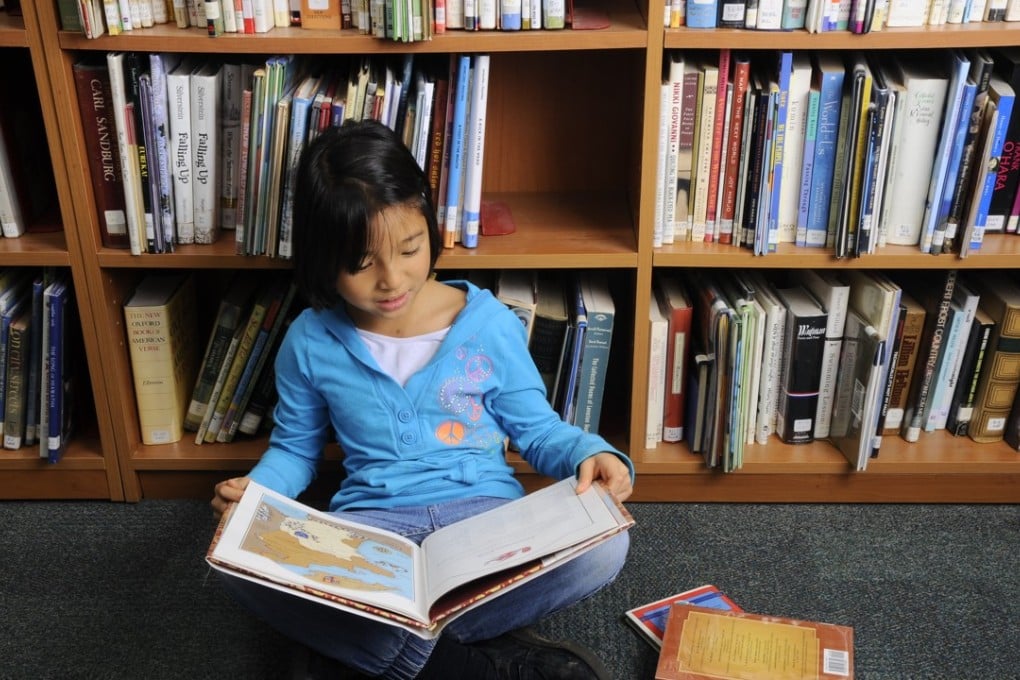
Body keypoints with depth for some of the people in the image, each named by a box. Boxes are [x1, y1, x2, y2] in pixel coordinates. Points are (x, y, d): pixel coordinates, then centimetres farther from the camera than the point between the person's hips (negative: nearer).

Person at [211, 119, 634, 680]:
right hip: (371, 523, 1)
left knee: (603, 545, -30)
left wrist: (589, 455, -15)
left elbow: (535, 428, 6)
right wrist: (254, 489, -7)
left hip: (484, 511, 0)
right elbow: (294, 448, 15)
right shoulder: (309, 343, 0)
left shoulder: (488, 322, -4)